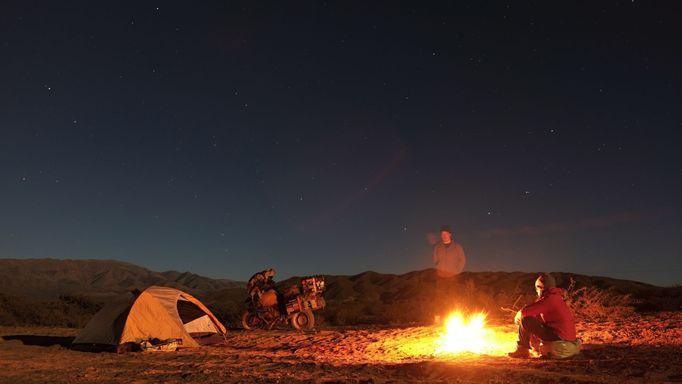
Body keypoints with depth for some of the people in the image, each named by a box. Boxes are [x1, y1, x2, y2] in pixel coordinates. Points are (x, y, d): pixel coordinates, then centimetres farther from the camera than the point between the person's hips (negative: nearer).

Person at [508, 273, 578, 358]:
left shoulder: (548, 299, -15)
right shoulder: (557, 298, 15)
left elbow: (524, 311, -20)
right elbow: (537, 314, 24)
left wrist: (518, 316, 2)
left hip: (559, 338, -10)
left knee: (525, 321, -11)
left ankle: (522, 350, 0)